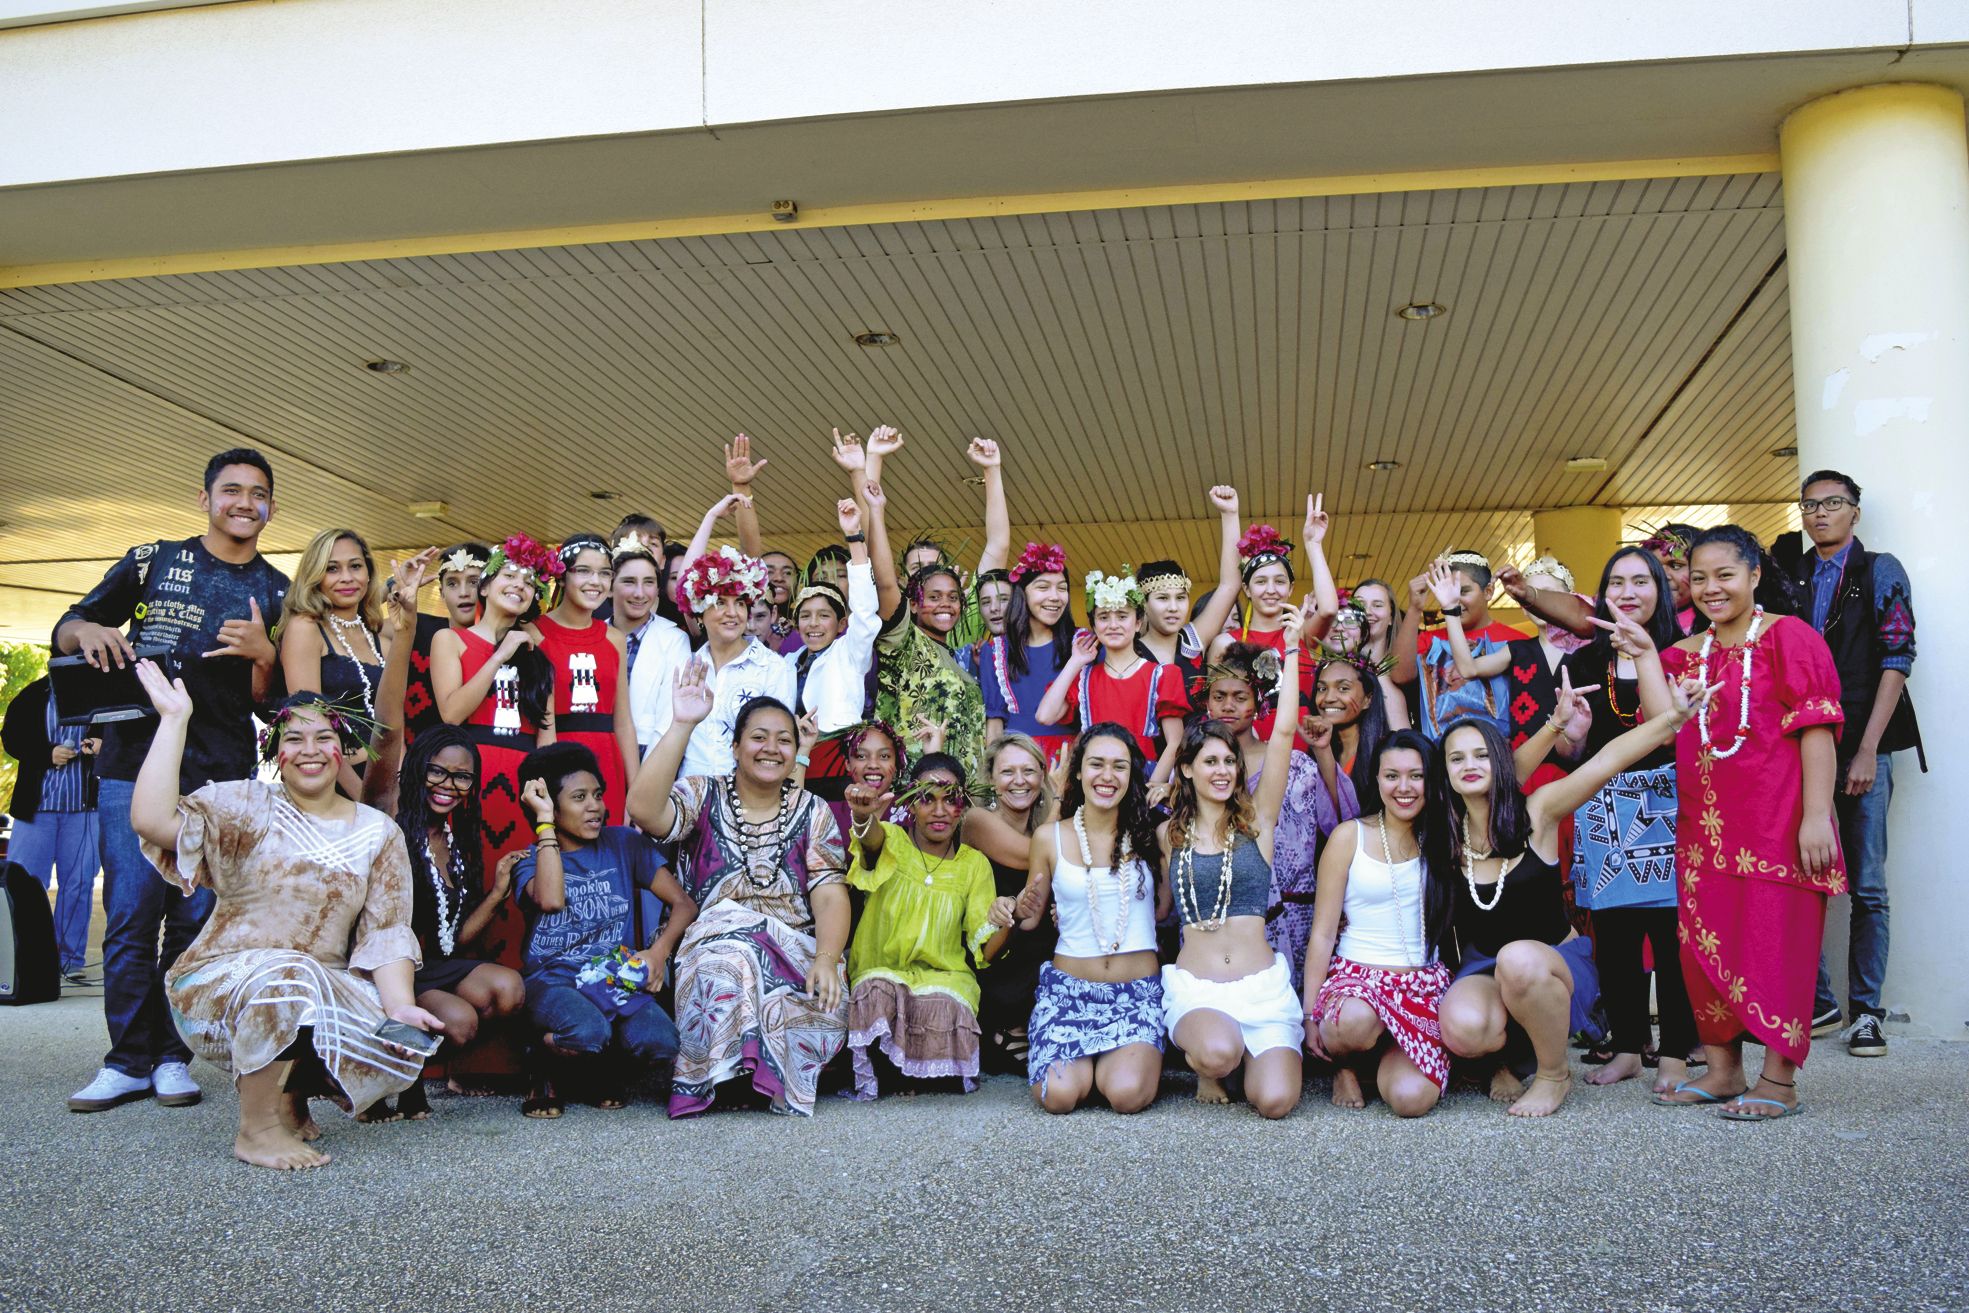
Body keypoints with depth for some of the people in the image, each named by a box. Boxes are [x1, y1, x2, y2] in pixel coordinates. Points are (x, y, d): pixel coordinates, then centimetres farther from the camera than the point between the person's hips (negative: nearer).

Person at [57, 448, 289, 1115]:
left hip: (221, 777, 1)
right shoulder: (152, 561, 10)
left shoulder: (277, 594, 11)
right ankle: (130, 1060, 5)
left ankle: (172, 1056, 11)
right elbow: (65, 631, 11)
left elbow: (269, 701, 9)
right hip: (134, 762, 0)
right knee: (131, 916, -2)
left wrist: (263, 655, -12)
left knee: (196, 919, 1)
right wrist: (88, 631, -12)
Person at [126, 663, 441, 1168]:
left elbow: (387, 933, -1)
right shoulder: (244, 805, -1)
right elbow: (152, 821, -20)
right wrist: (174, 718, -15)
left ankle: (295, 1090, 7)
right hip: (220, 987, -3)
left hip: (325, 993, 3)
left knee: (405, 1042, -24)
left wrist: (400, 1006, -17)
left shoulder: (378, 833, 7)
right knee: (288, 974, -36)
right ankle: (257, 1128, -16)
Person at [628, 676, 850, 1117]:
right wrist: (682, 724, -22)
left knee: (825, 1005, -30)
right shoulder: (703, 796, 4)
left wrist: (826, 960, -20)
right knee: (729, 967, -37)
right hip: (715, 940, -2)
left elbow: (830, 895, -1)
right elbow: (643, 809, -18)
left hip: (795, 946, 2)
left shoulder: (812, 811, 10)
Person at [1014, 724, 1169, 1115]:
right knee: (1059, 1095, -23)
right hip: (1069, 986, 0)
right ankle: (1084, 1060, 14)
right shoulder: (1049, 838, 1)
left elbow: (1164, 909, 0)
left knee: (1127, 1094, -25)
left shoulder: (1148, 836, 2)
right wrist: (1024, 910, -15)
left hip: (1138, 989, 0)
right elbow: (1031, 918, 7)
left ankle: (1111, 1061, 13)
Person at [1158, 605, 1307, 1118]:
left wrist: (1292, 651, -3)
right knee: (1217, 1051, -34)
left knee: (1275, 1100, -20)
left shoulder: (1256, 820, 6)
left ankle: (1240, 1049, 15)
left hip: (1263, 983, 0)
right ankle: (1207, 1064, 4)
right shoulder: (1169, 834, 9)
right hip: (1194, 986, 0)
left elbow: (1283, 733, -2)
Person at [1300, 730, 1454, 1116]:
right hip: (1357, 974, -2)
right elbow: (1323, 933, -1)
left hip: (1426, 983, 2)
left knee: (1412, 1098, -24)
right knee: (1353, 1023, -39)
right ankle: (1346, 1064, -1)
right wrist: (1310, 1014, -4)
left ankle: (1384, 1054, 12)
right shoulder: (1350, 836, -1)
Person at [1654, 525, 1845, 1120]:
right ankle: (1722, 1069, 20)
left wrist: (1816, 813, -17)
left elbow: (1816, 728, -10)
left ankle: (1778, 1080, 5)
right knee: (1704, 942, 8)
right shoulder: (1687, 654, 15)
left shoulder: (1788, 637, -4)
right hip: (1706, 824, 7)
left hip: (1776, 821, -7)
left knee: (1776, 942, -4)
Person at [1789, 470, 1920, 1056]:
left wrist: (1867, 749, -11)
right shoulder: (1791, 581, 14)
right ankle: (1817, 1003, 11)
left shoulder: (1880, 572, 4)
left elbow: (1897, 659, -3)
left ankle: (1866, 1010, 7)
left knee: (1867, 886, -1)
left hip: (1862, 748, -3)